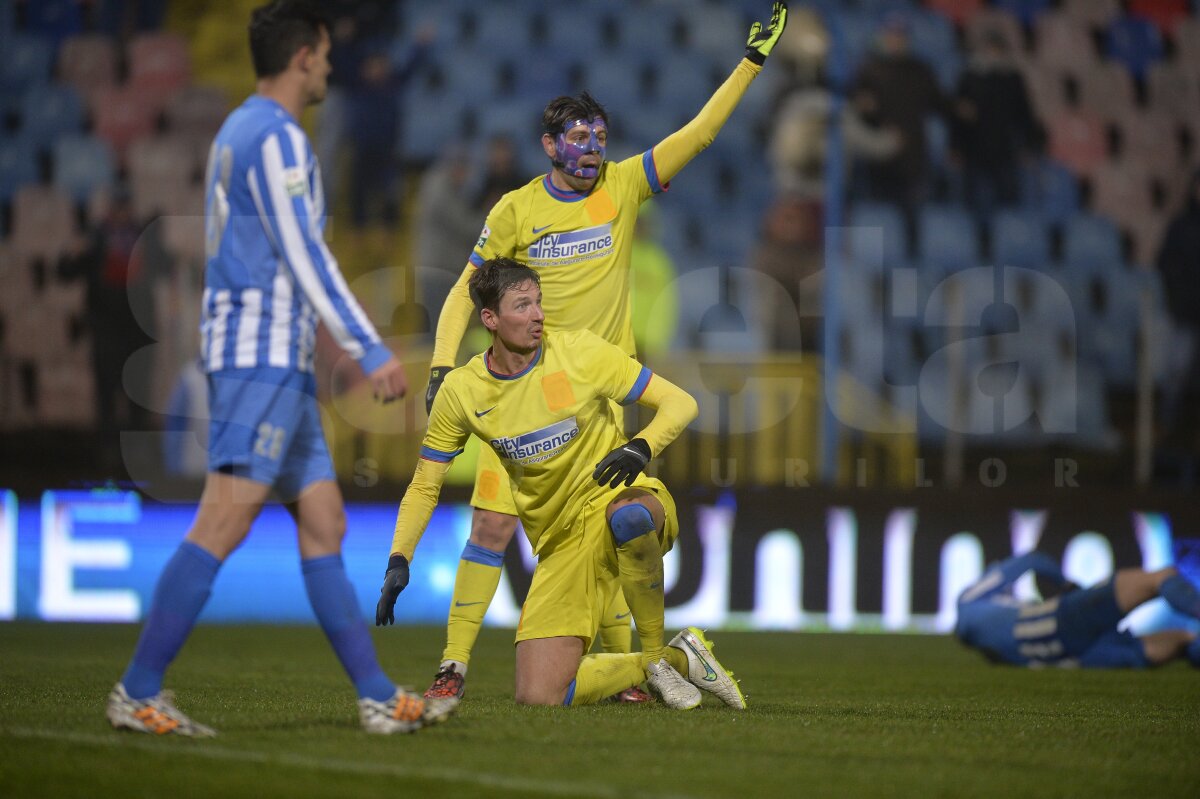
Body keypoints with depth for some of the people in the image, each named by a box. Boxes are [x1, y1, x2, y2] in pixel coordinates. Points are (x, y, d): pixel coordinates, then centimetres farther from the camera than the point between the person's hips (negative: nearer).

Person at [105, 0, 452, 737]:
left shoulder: (239, 134, 20)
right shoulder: (277, 138, -11)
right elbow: (304, 257, -16)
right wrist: (371, 351, -15)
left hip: (279, 364, 11)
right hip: (262, 353, -11)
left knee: (324, 525, 7)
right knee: (222, 527, -13)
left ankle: (379, 698, 7)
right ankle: (139, 692, -13)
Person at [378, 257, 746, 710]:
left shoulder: (578, 351, -8)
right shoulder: (461, 392, -2)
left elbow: (680, 403, -7)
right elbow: (424, 486, 8)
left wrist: (640, 450, -26)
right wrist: (398, 562, -4)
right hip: (560, 544, 3)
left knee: (627, 516, -44)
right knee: (538, 697, -11)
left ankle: (656, 655, -20)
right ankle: (678, 659, 10)